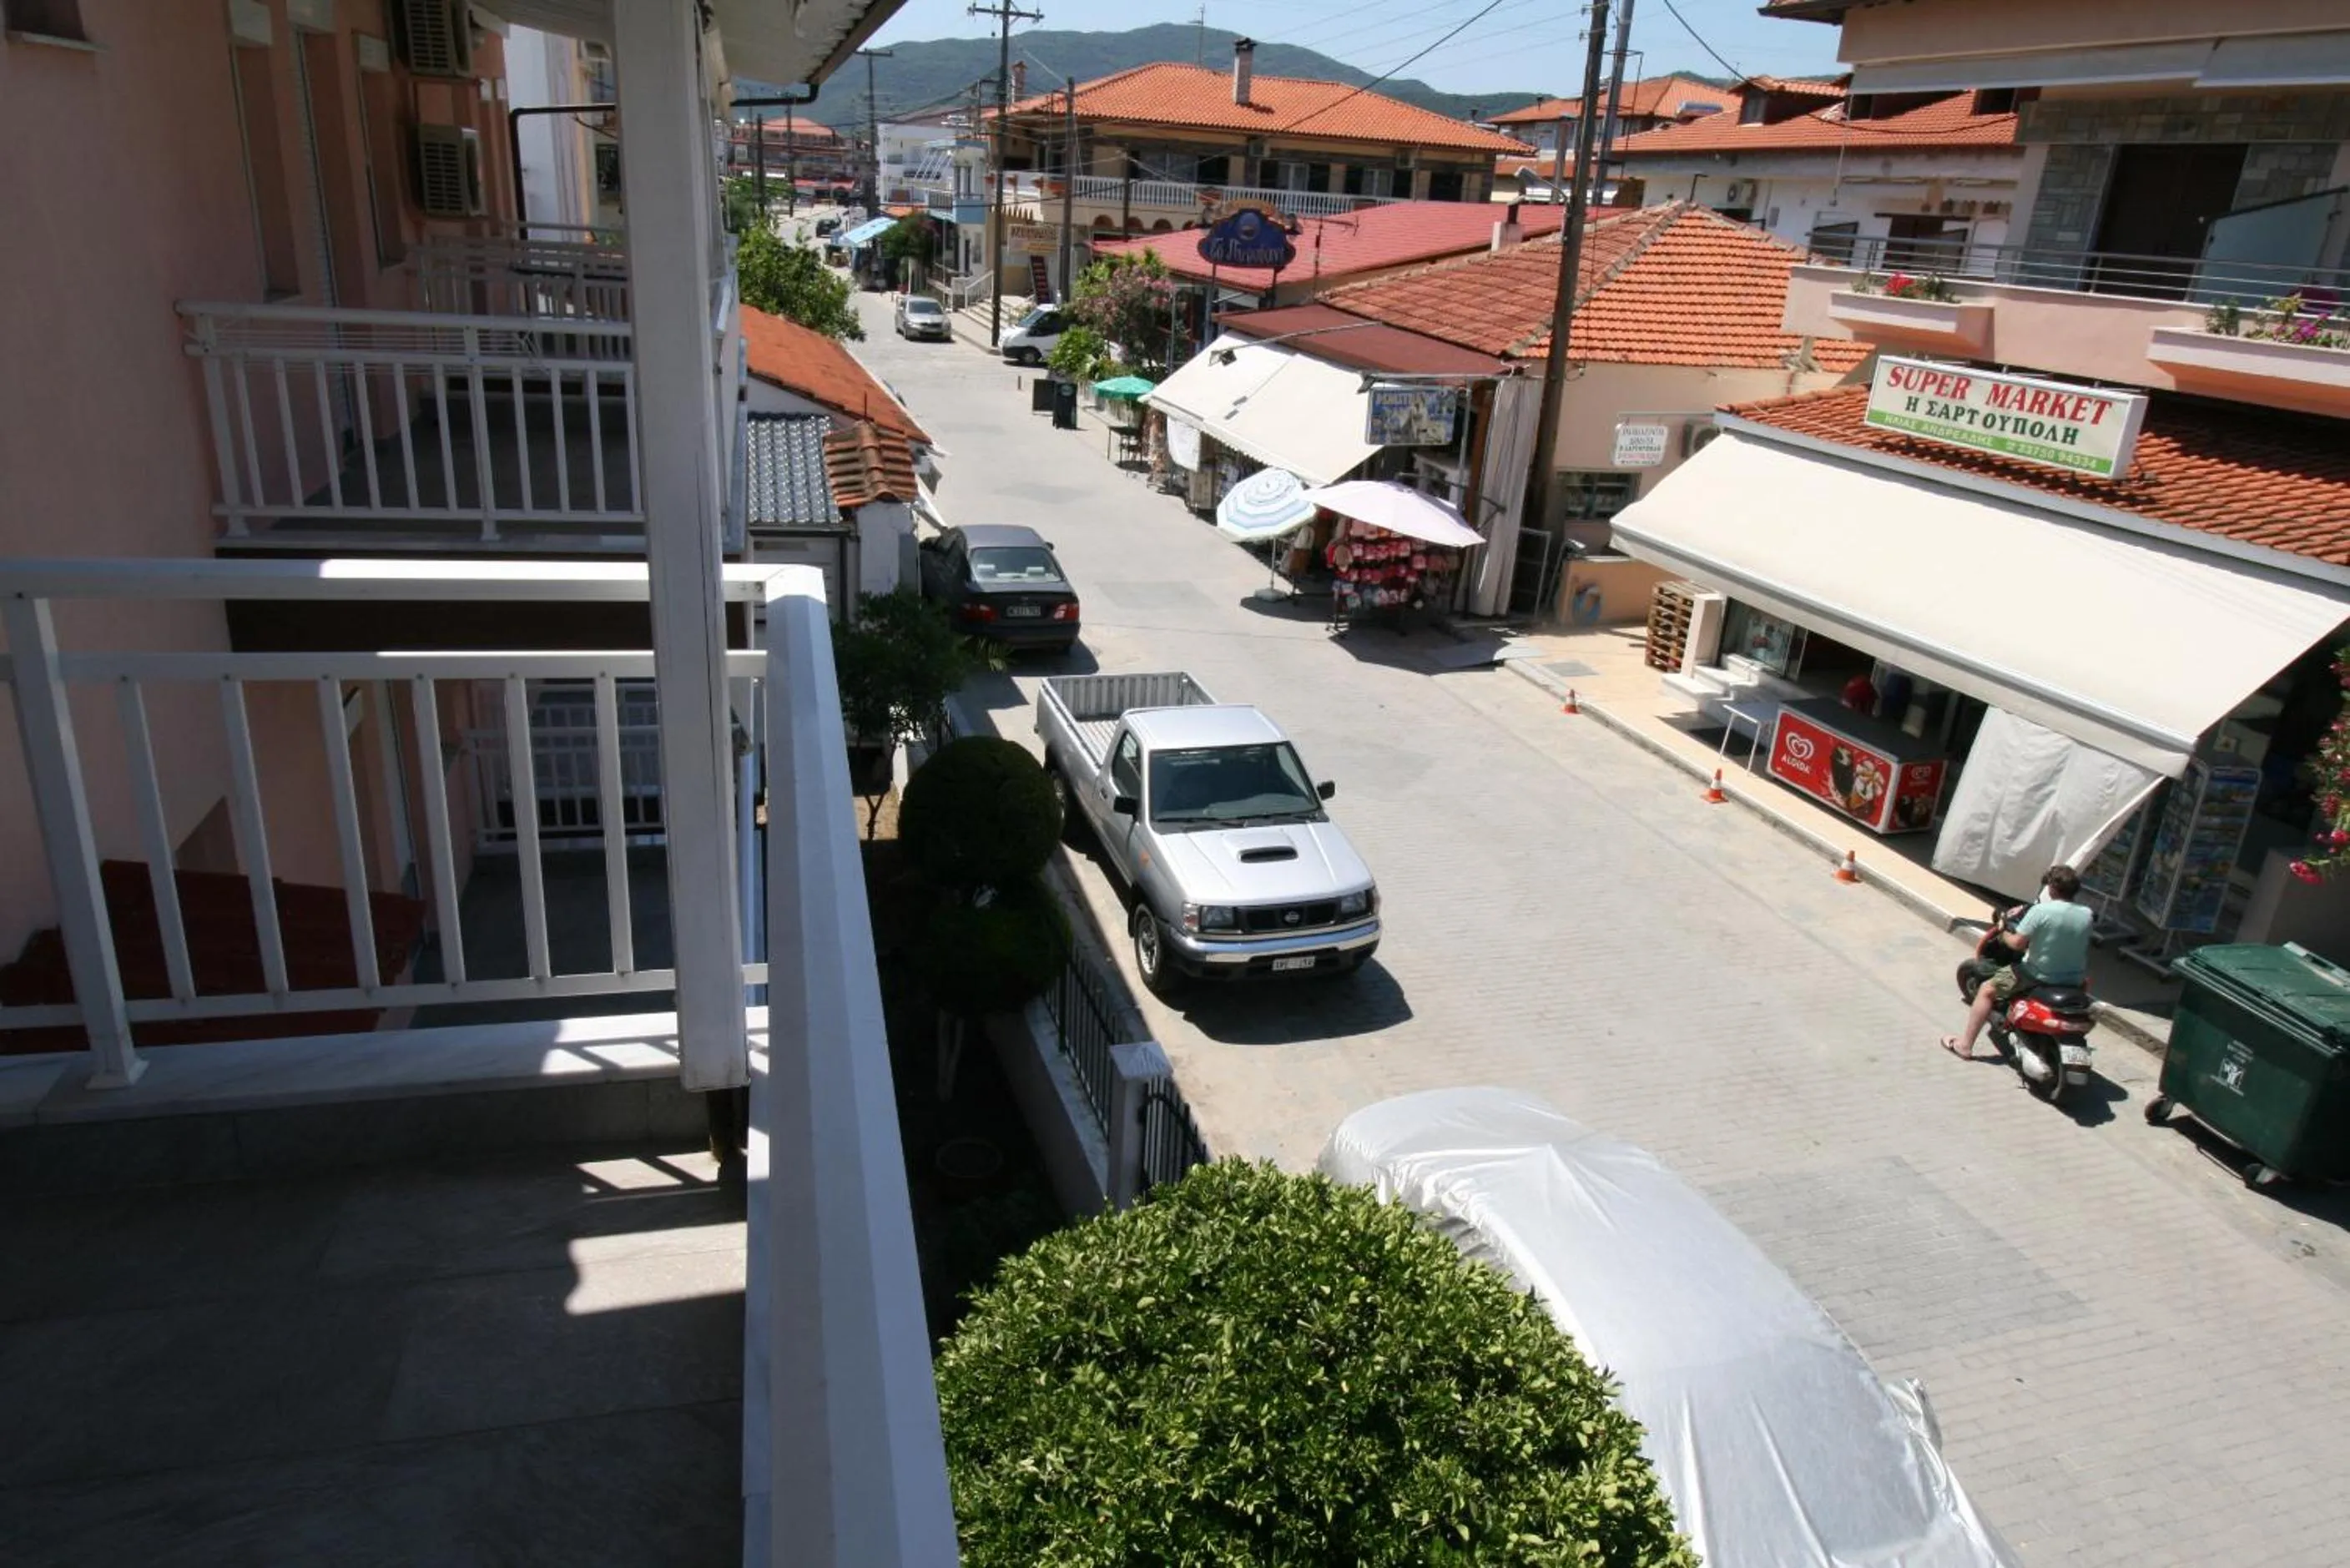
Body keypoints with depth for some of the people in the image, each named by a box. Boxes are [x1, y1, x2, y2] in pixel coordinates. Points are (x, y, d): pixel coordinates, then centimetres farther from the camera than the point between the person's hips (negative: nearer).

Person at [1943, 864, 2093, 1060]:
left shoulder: (2041, 910, -21)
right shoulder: (2086, 914, -4)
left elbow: (2018, 943, -19)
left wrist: (2004, 935, 2)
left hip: (2040, 976, -6)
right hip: (2074, 980, 6)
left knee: (1987, 990, 10)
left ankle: (1965, 1045, 11)